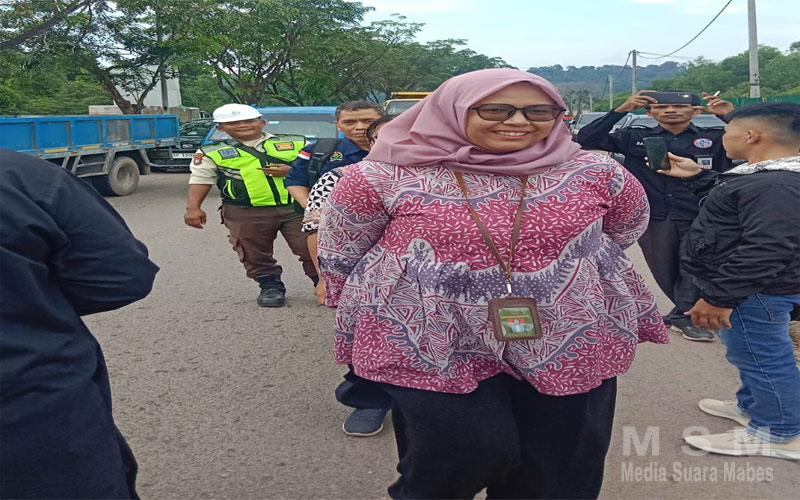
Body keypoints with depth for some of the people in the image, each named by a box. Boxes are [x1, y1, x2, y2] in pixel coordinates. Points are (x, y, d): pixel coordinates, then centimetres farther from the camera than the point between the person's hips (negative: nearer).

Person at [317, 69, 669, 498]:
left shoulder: (597, 174, -5)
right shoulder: (386, 177, -11)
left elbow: (623, 232, 14)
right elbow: (339, 252, 1)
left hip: (571, 345, 3)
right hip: (432, 346, -2)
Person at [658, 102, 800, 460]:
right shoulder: (767, 175, 10)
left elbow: (765, 251, -32)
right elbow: (730, 195, 30)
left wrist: (718, 298, -28)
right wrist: (695, 177, 28)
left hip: (753, 291, -11)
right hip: (748, 286, 11)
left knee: (761, 358, 3)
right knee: (753, 355, 24)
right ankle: (752, 407, 41)